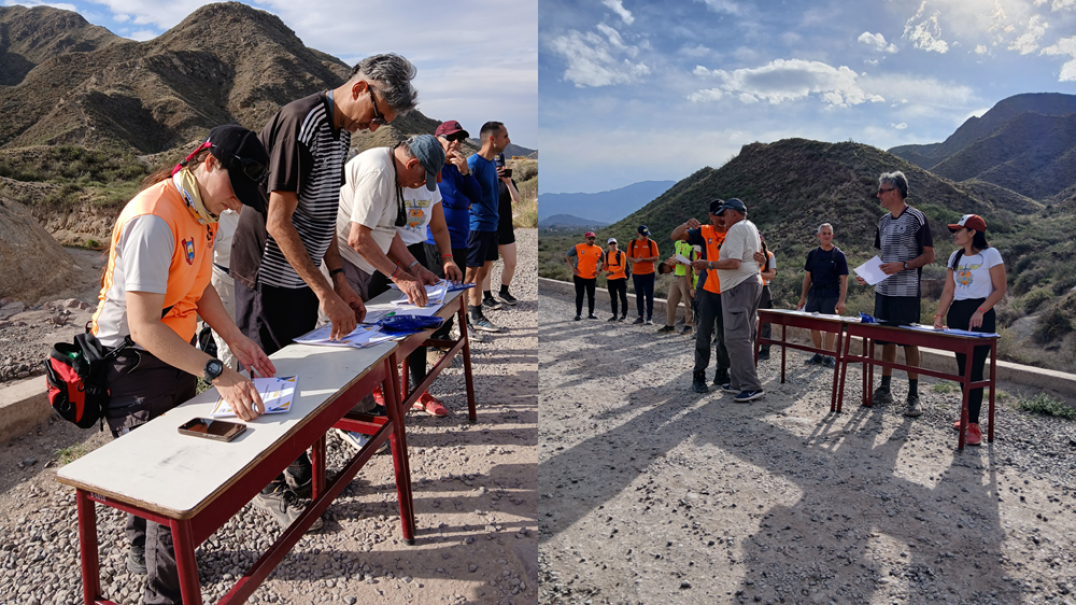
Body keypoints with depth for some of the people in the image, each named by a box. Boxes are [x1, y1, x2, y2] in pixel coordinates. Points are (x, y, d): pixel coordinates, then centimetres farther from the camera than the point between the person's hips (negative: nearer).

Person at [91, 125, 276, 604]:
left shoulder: (201, 212, 4)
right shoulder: (154, 220, -27)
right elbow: (144, 328, -30)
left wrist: (237, 340, 3)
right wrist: (217, 374, -34)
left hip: (175, 356, 9)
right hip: (135, 366, -9)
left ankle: (143, 551, 42)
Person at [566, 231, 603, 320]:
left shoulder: (598, 249, 4)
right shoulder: (578, 247, -3)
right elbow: (567, 256, 2)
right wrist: (572, 268, -6)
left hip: (592, 277, 2)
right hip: (579, 276, -2)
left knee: (591, 296, 7)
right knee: (579, 295, 1)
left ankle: (591, 314, 17)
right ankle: (578, 314, 8)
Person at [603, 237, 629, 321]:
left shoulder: (621, 253, -6)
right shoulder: (606, 254, 10)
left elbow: (622, 268, -11)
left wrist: (612, 272, -23)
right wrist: (604, 267, -9)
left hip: (620, 278, -5)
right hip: (610, 279, 5)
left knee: (623, 297, -1)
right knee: (613, 298, 10)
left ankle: (624, 315, 4)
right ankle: (614, 315, 17)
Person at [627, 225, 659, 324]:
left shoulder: (651, 243, -1)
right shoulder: (632, 243, 6)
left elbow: (655, 258, -5)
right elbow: (629, 258, 6)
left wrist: (643, 259, -18)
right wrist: (636, 260, -15)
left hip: (648, 273, -3)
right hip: (636, 274, 3)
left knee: (649, 296, -2)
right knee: (639, 295, 9)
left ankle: (650, 317, 2)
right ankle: (640, 317, 18)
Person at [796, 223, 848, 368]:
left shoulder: (838, 255, -1)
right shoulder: (812, 254, 9)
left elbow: (843, 279, -5)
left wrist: (841, 301, -14)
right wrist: (803, 298, 8)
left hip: (831, 296, -4)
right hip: (814, 294, 4)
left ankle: (828, 356, 6)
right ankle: (818, 355, 17)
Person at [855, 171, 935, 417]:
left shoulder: (917, 219, -6)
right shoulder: (883, 221, 13)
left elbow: (929, 256, -7)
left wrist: (902, 266, -21)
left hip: (907, 292, -6)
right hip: (883, 289, 6)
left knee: (909, 341, -2)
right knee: (886, 339, 10)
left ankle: (914, 396, 5)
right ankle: (885, 389, 18)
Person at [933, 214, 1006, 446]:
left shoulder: (990, 254, -5)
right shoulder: (955, 257, 12)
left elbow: (1000, 289, -7)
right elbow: (948, 290, 9)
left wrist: (980, 311, -19)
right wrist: (939, 316, -1)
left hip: (981, 316, -6)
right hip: (957, 314, 6)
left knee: (974, 369, -9)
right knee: (963, 368, 9)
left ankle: (973, 425, -7)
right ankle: (969, 414, 21)